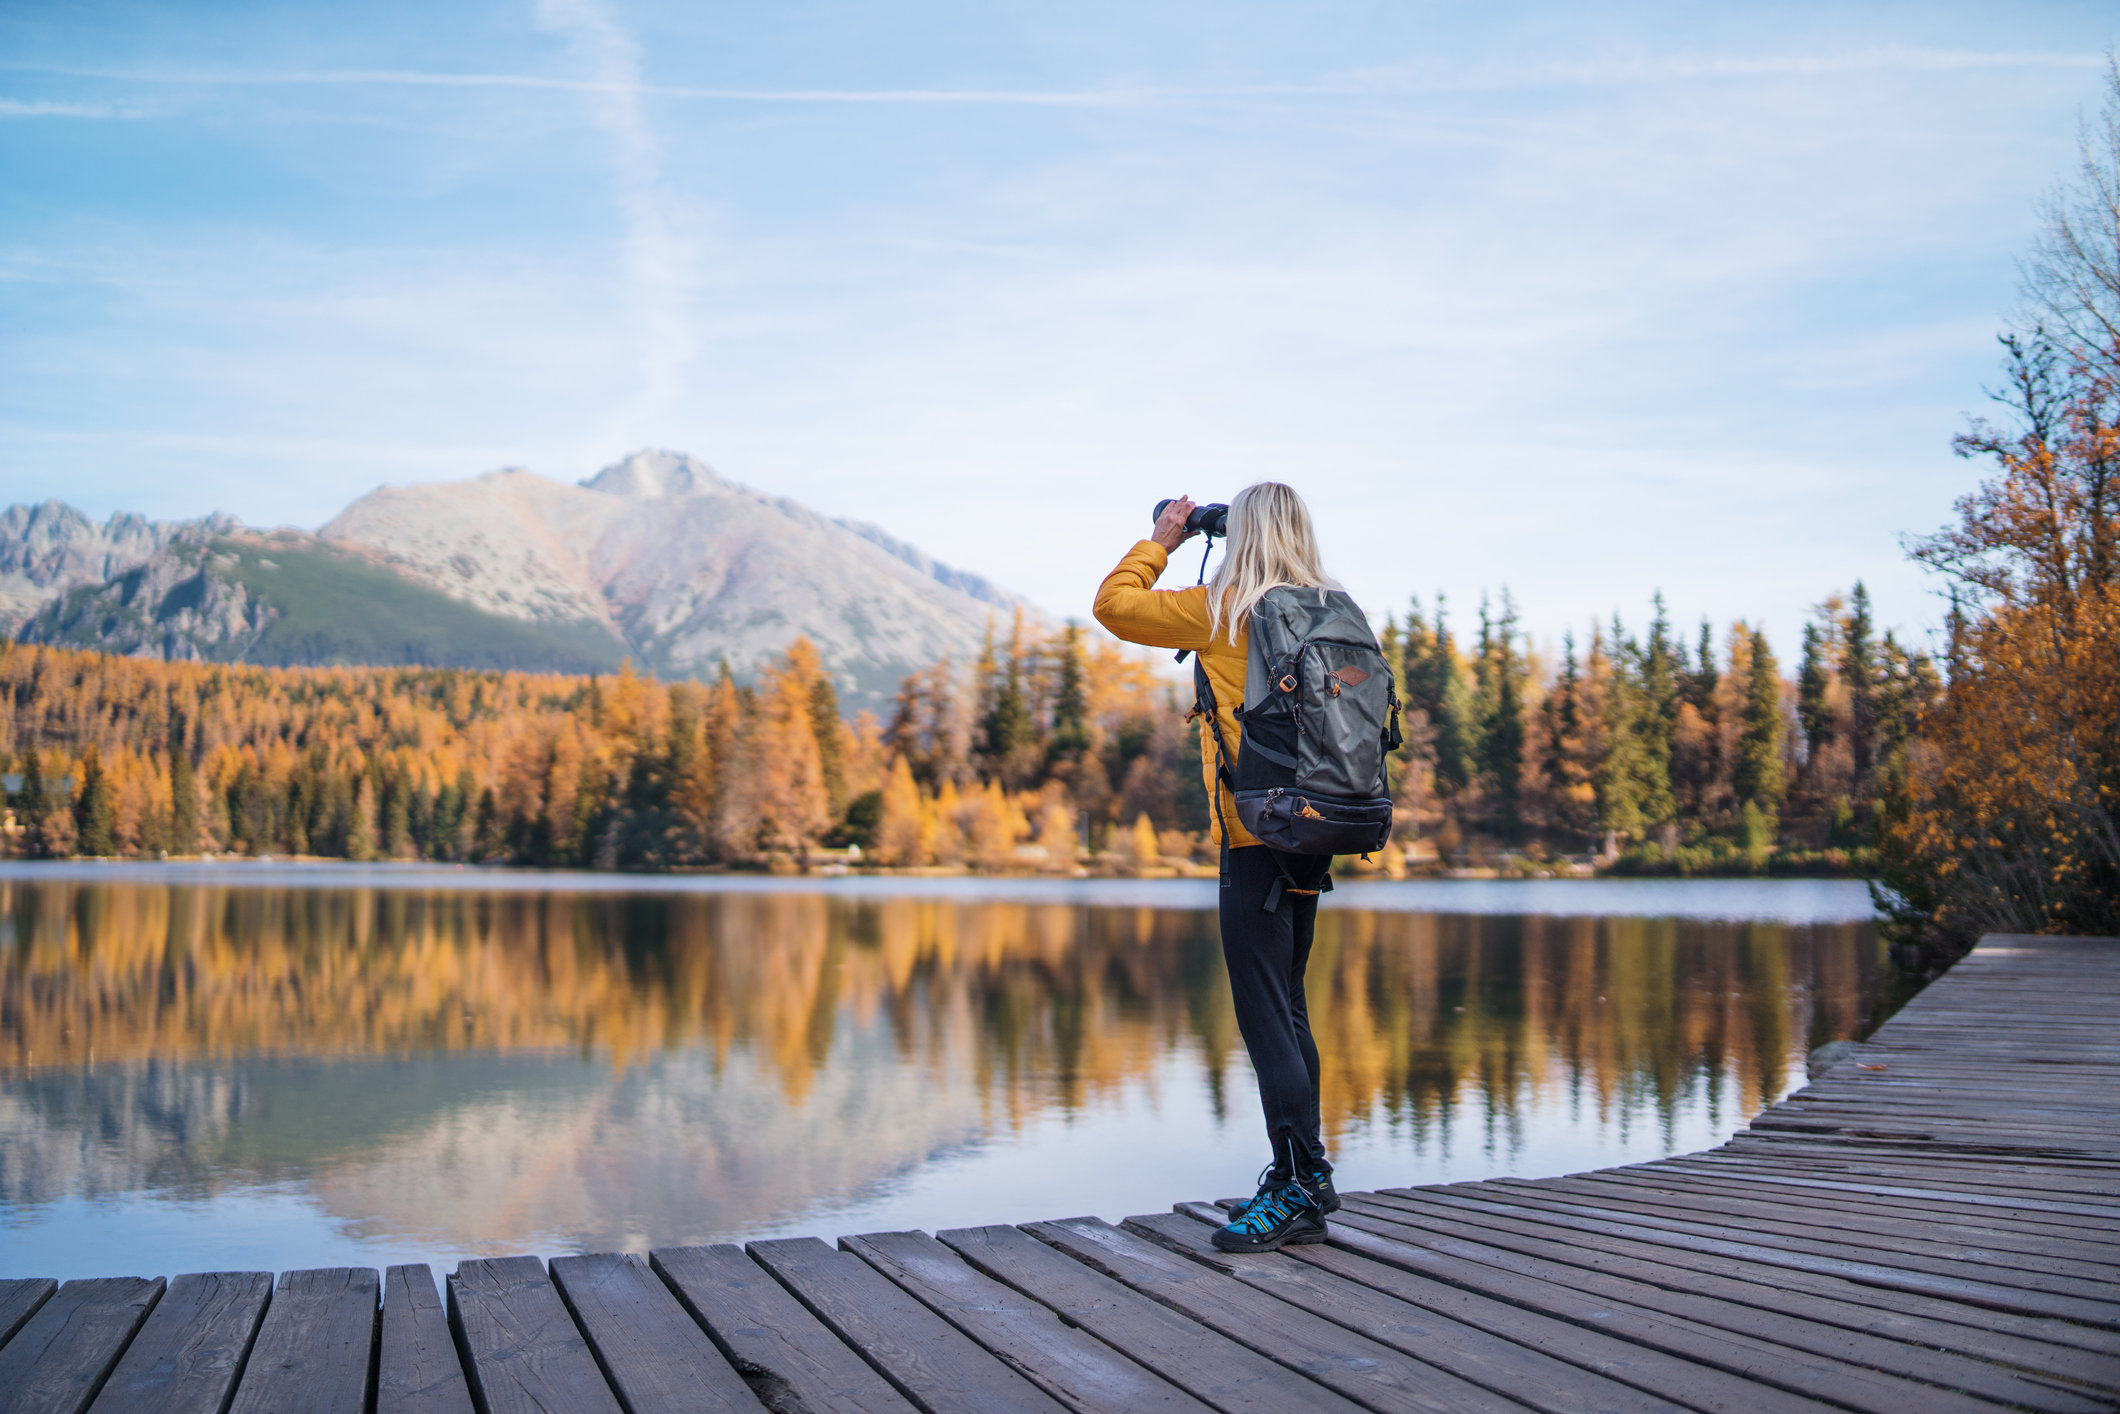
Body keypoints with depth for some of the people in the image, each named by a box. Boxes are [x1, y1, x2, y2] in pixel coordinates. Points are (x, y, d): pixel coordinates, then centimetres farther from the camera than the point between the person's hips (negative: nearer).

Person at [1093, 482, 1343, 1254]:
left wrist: (1161, 540, 13)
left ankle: (1298, 1192, -5)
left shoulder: (1223, 609, -8)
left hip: (1257, 834, -7)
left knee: (1265, 1014, -5)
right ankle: (1305, 1174, 22)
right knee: (1286, 1009, 16)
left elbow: (1113, 602, -2)